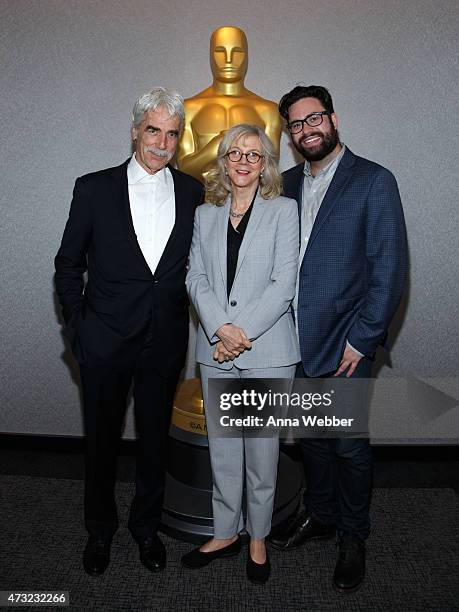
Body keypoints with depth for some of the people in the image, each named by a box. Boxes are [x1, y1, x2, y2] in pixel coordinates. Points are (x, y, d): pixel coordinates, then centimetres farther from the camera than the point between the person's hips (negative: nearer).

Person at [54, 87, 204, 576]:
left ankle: (146, 524, 41)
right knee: (102, 439, 15)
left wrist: (187, 311, 4)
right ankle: (100, 529, 40)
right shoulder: (94, 188, -4)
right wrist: (77, 325, -2)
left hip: (166, 342, 2)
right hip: (105, 340, -1)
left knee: (155, 439, 16)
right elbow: (68, 265, 2)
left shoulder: (192, 192, 1)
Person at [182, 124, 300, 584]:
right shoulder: (205, 215, 12)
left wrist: (243, 331, -14)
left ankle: (258, 537, 28)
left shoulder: (283, 210, 2)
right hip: (215, 349, 3)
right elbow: (196, 278, 4)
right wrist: (220, 328, -12)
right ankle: (226, 532, 31)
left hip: (266, 349, -3)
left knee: (262, 448, 8)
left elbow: (283, 283, -7)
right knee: (222, 448, 13)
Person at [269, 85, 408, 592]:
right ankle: (319, 515, 42)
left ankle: (353, 535, 33)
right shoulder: (287, 183, 10)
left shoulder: (374, 181, -7)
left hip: (345, 345, -4)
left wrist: (360, 340, -14)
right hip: (296, 341, 5)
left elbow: (389, 270, -11)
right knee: (311, 437, 19)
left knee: (349, 446, 9)